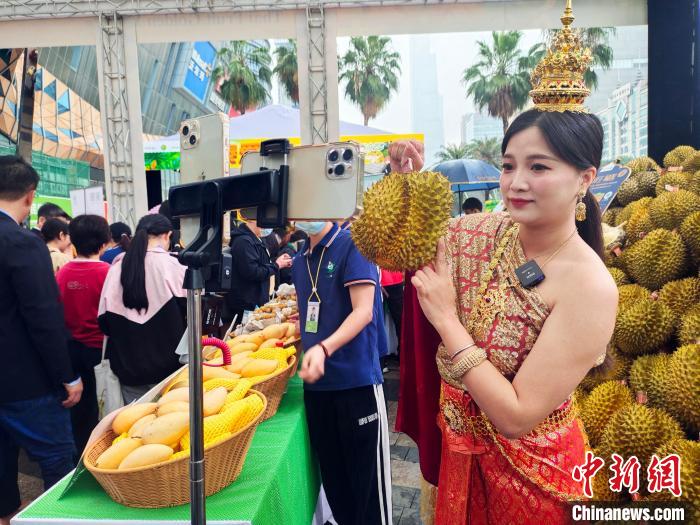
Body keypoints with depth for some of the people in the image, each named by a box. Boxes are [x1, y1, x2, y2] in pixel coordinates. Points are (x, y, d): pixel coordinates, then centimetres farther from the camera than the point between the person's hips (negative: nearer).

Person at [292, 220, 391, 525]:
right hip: (316, 381, 6)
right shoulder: (300, 261, 12)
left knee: (367, 480, 3)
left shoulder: (352, 245, -9)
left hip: (356, 380, -6)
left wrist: (324, 349, -30)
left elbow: (363, 311, -17)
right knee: (332, 475, 16)